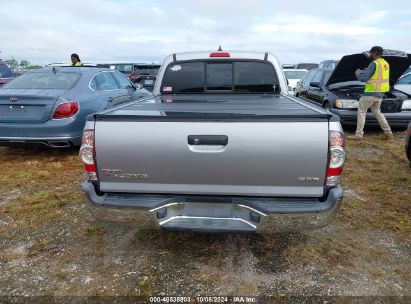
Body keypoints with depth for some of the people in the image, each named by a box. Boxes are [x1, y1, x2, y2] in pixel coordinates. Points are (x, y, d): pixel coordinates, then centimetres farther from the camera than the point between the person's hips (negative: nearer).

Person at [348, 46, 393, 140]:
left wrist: (358, 72, 2)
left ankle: (359, 134, -3)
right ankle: (388, 133, 19)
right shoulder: (385, 63, 13)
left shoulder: (374, 64, -15)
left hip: (371, 93, -9)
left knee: (361, 112, -2)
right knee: (377, 112, 19)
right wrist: (366, 71, 20)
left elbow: (364, 78, -17)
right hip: (380, 93, 9)